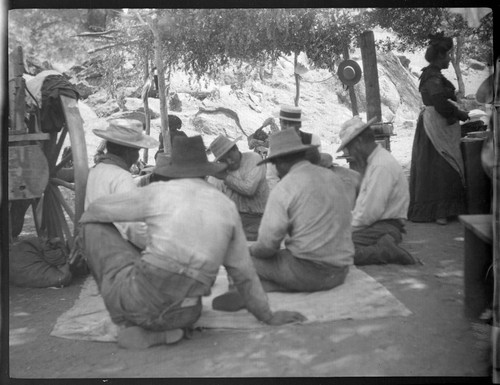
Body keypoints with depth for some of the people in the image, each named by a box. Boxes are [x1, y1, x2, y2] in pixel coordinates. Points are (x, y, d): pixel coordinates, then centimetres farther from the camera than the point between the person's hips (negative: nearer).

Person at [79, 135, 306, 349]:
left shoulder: (158, 192, -3)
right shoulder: (227, 207, 5)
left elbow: (94, 212, 11)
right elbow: (243, 272, 11)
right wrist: (268, 317, 22)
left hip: (140, 300, -5)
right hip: (183, 317, 5)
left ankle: (129, 324, 12)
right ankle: (154, 333, 10)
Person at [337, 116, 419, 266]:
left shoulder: (382, 166, -18)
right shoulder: (373, 161, 15)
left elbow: (371, 211, -22)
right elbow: (363, 202, 20)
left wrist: (349, 229, -9)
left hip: (385, 228, -11)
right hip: (376, 224, 11)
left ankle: (384, 252, -17)